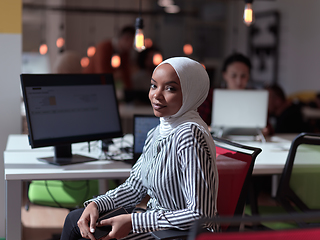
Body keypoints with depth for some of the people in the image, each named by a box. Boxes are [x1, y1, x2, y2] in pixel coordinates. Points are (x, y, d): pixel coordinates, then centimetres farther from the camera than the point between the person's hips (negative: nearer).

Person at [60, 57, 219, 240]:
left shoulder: (190, 135, -24)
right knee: (75, 219, 12)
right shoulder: (156, 134, 5)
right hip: (156, 221, 8)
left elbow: (200, 215, -26)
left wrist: (132, 222, -23)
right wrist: (96, 204, -5)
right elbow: (134, 187, 12)